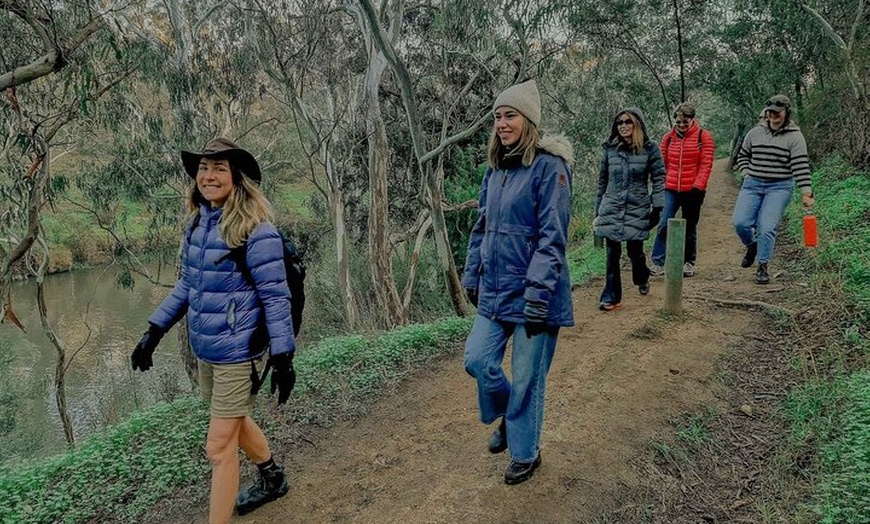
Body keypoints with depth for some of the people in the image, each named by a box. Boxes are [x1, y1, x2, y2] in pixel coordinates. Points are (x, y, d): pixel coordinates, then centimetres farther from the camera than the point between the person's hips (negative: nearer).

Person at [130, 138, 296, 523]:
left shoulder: (255, 230, -19)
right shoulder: (197, 223, 3)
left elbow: (275, 296, -18)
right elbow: (187, 284, 13)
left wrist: (283, 358, -18)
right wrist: (153, 332, 12)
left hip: (239, 353, -8)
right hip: (205, 349, 8)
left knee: (219, 447, 1)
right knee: (236, 421, 25)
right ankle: (273, 479, 50)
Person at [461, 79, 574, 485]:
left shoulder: (549, 166, -13)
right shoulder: (496, 168, 9)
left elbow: (552, 237, -18)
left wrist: (538, 293, -21)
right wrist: (472, 275, 15)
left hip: (532, 294, -6)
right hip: (494, 290, 7)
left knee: (526, 378, 5)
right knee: (477, 360, 7)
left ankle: (525, 454, 28)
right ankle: (508, 418, 37)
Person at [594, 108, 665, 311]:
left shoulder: (650, 148, -1)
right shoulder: (610, 149, 5)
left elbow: (659, 179, -1)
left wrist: (657, 208, -7)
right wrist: (598, 210, 12)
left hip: (637, 209, -2)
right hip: (611, 208, 2)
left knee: (634, 250, 3)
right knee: (612, 254, 0)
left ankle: (642, 279, 36)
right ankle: (611, 296, 8)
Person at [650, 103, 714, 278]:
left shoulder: (703, 137, 0)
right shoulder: (668, 137, 7)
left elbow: (706, 164, -5)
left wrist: (698, 186, -13)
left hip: (692, 190, -1)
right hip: (671, 190, 2)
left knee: (690, 228, 9)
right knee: (664, 224, -12)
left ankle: (689, 263, 24)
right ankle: (657, 263, -11)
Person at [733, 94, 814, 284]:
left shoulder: (794, 136, -4)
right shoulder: (755, 133, 7)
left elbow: (801, 167, -10)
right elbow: (743, 156, 21)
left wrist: (807, 193, -16)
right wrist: (747, 174, 5)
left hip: (780, 187, -3)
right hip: (752, 185, 3)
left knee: (767, 227, -11)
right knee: (740, 222, -10)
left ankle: (763, 267, 4)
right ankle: (751, 246, 23)